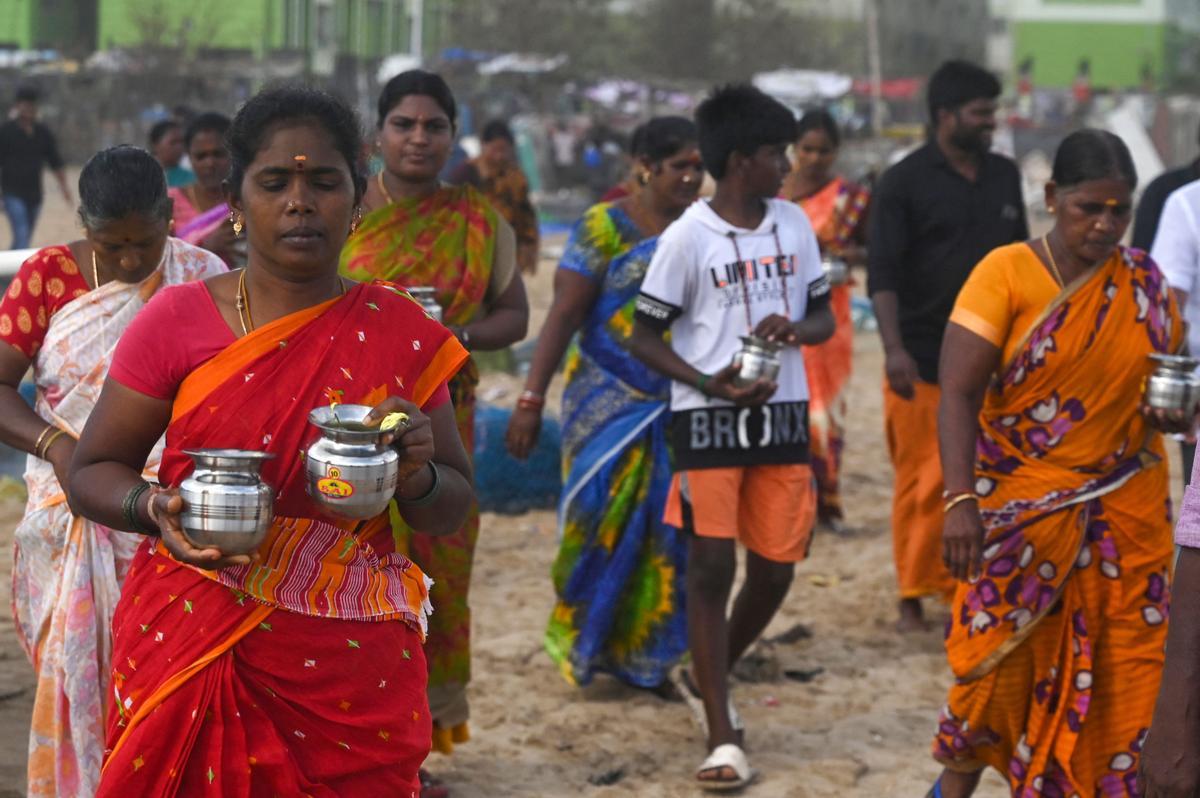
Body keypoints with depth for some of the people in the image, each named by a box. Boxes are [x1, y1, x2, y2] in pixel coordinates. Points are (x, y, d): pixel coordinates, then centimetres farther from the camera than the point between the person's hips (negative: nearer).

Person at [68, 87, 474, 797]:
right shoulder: (180, 320, -2)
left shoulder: (402, 333, 1)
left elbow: (452, 511, 7)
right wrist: (158, 509, -19)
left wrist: (417, 475, -16)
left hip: (351, 676, 1)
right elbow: (92, 472, 2)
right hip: (189, 650, -1)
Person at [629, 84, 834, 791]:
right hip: (709, 421, -5)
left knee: (775, 569, 7)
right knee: (712, 568, -7)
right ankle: (723, 738, -2)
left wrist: (794, 329, -10)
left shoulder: (794, 223, 6)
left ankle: (709, 676, 34)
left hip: (783, 416, 5)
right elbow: (647, 338, -4)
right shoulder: (688, 237, -9)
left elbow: (825, 316, 14)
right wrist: (711, 384, -19)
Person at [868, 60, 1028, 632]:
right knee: (921, 482, 0)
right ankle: (914, 597, 10)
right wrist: (894, 349, -21)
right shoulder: (905, 182, -4)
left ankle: (960, 586, 14)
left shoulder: (1004, 177, 11)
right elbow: (882, 274, -10)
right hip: (923, 363, -4)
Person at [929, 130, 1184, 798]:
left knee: (1120, 671, 2)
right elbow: (958, 393, -14)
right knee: (1002, 661, -2)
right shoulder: (1006, 273, -9)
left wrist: (1175, 415, -10)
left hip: (1125, 511, 3)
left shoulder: (1148, 287, 3)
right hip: (1022, 507, -3)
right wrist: (960, 499, -25)